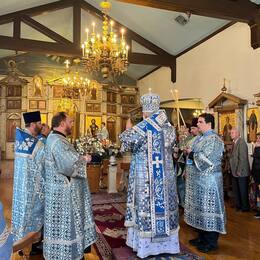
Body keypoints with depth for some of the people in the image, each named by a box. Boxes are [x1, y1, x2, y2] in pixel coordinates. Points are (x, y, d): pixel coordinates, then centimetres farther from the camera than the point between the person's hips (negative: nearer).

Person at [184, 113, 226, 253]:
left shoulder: (214, 140, -14)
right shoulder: (199, 138, 12)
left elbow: (204, 160, -22)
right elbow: (192, 157, 18)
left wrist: (191, 153, -11)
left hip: (208, 181, -9)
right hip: (197, 180, 9)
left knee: (208, 209, 2)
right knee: (200, 208, 16)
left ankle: (211, 241, 16)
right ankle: (202, 236, 30)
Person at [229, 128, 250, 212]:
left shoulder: (241, 142, -16)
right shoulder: (234, 143, 11)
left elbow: (242, 158, -20)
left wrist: (239, 171, -19)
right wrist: (233, 169, 9)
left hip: (241, 172, -8)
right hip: (235, 172, 8)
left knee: (243, 191, 5)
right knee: (235, 190, 15)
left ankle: (245, 207, 19)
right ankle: (238, 205, 29)